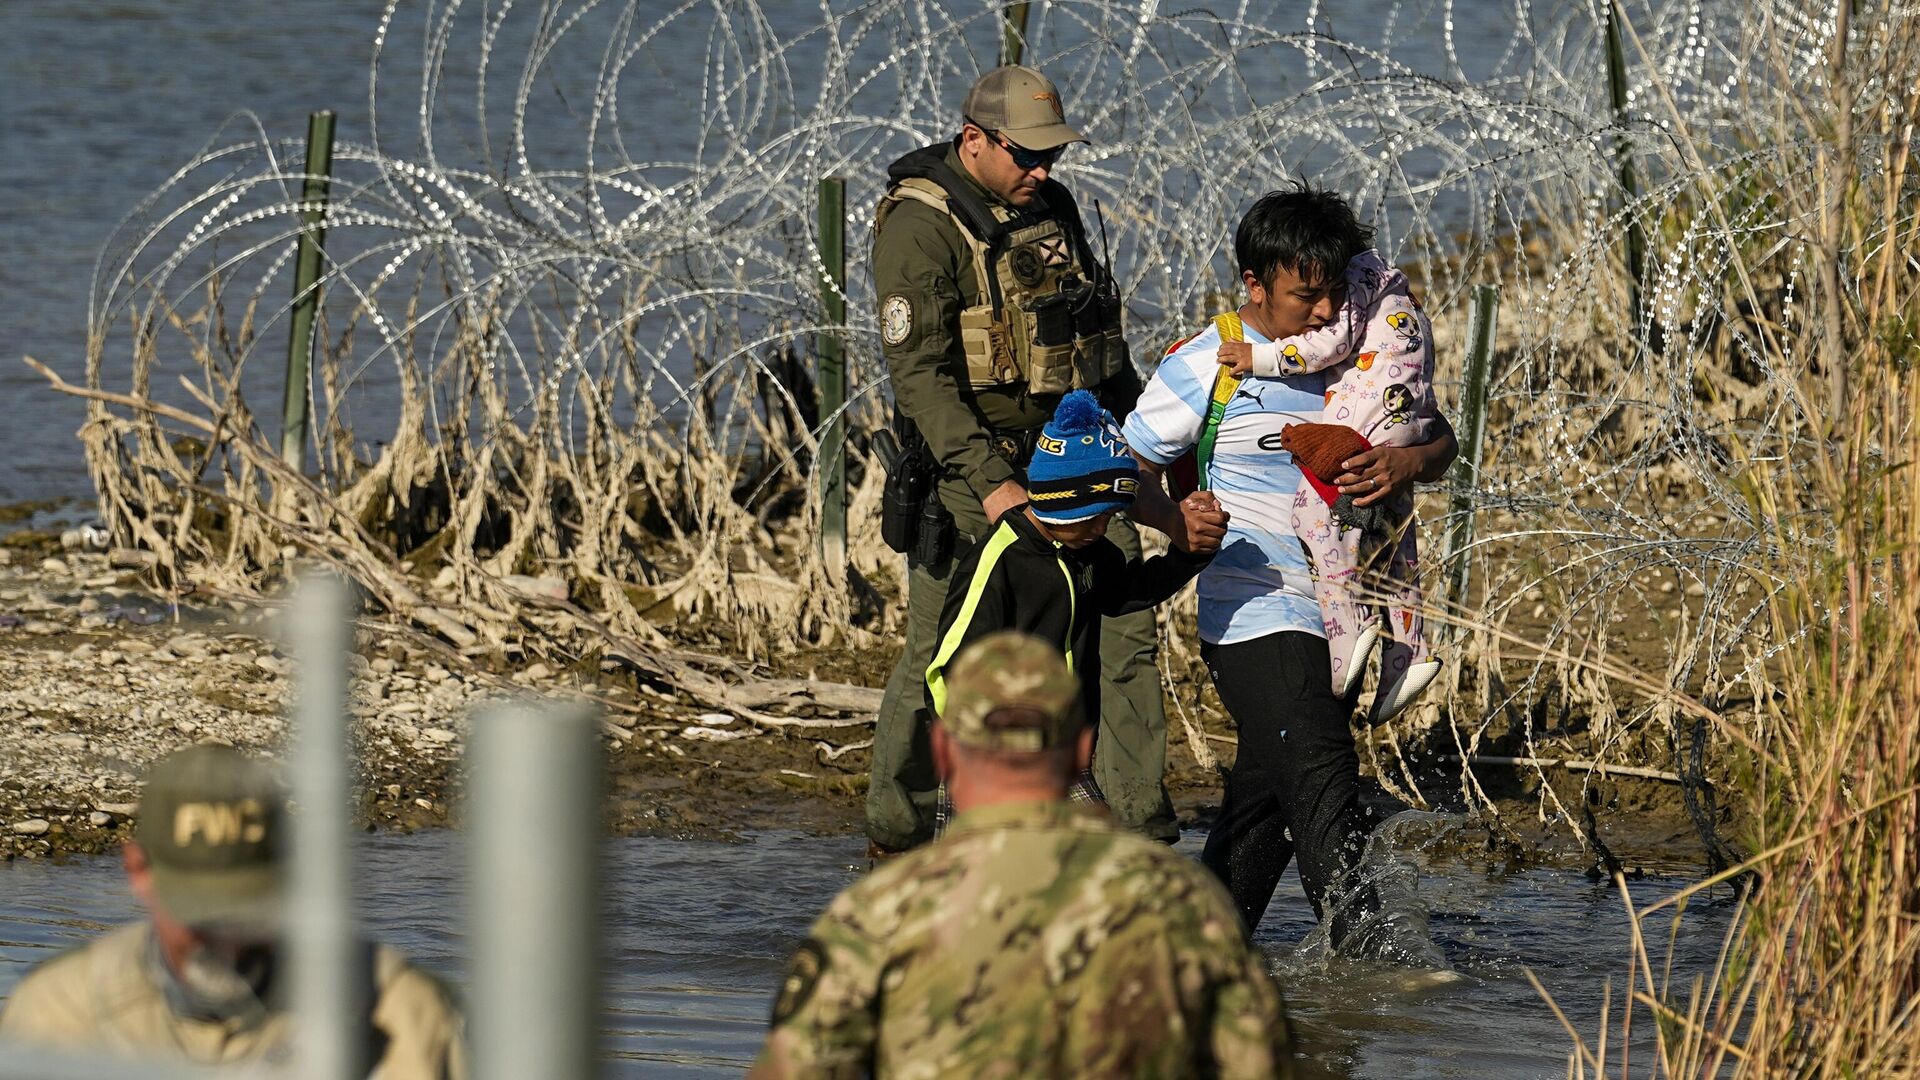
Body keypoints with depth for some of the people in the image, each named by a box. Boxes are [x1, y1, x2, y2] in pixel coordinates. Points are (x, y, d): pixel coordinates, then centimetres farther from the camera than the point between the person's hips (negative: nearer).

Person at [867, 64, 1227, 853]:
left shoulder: (1052, 208, 12)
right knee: (939, 655, -1)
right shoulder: (920, 227, -12)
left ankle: (1144, 837, -1)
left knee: (1123, 631, -3)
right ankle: (894, 835, 14)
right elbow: (920, 372, -20)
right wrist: (990, 484, -28)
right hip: (974, 466, -6)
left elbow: (1104, 342, 25)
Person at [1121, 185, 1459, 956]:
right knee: (1317, 764, -20)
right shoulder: (1207, 366, -5)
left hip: (1338, 617, 6)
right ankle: (1352, 922, -26)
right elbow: (1128, 471, -1)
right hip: (1252, 615, -6)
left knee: (1271, 792, 10)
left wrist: (1408, 462, -12)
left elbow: (1443, 442, 12)